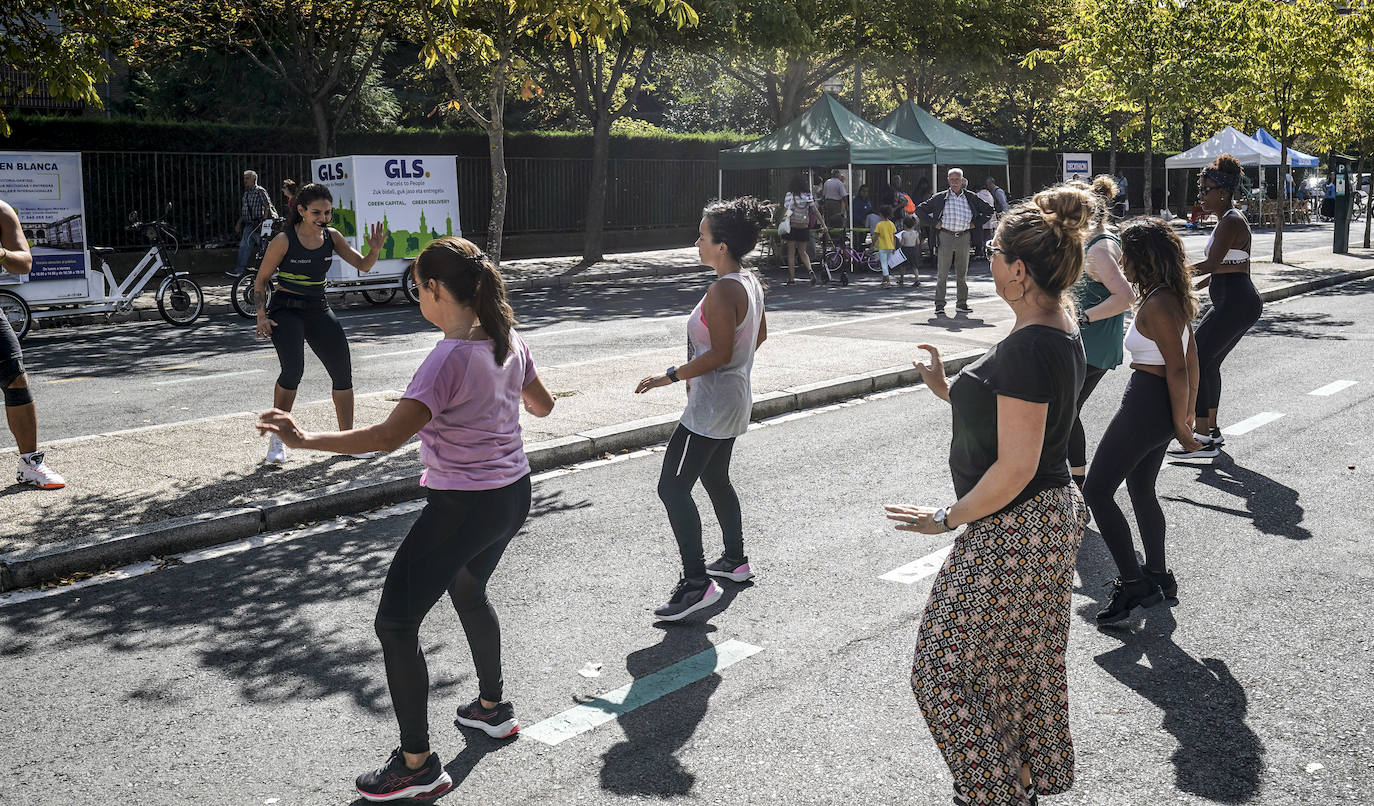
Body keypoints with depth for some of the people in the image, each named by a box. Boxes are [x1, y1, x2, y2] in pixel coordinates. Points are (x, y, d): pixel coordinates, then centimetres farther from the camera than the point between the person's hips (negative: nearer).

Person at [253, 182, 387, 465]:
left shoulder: (331, 237, 0)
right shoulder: (284, 240, -12)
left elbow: (363, 266, 0)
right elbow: (261, 280, -4)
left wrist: (375, 251, -21)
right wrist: (262, 317, -13)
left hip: (319, 309, 5)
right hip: (286, 310, -5)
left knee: (343, 373, 1)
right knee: (293, 370, -24)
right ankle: (276, 438, -9)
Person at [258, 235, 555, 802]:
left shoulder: (449, 359, -24)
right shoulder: (510, 342, 0)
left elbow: (388, 436, -29)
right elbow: (542, 405, 17)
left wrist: (305, 440, -27)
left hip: (462, 509, -9)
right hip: (514, 495, 9)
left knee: (395, 624, 3)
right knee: (469, 593, 32)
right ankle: (493, 707, 48)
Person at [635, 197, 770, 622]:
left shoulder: (721, 291, -22)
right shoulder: (751, 281, 7)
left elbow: (720, 353, -24)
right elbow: (760, 335, 18)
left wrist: (672, 375, -17)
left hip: (712, 404, -11)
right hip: (735, 397, 11)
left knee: (672, 487, -8)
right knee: (715, 478, 25)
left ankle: (696, 582, -9)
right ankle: (736, 559, 37)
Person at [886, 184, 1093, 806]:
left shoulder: (1029, 346, -26)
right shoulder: (1061, 332, 5)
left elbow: (1015, 468, -27)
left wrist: (949, 518, -16)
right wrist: (951, 391, 11)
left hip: (1014, 527, -10)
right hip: (1054, 514, 10)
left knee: (950, 671, 4)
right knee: (1025, 665, 23)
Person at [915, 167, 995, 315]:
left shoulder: (970, 198, 11)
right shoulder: (940, 198, 5)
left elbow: (988, 211, 19)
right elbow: (919, 209, 8)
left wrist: (975, 224, 8)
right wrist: (934, 223, 0)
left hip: (964, 238, 2)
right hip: (945, 237, -2)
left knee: (962, 273, 8)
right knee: (942, 273, -3)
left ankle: (961, 303, 15)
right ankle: (939, 304, 1)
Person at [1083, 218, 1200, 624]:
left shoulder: (1156, 305, -21)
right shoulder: (1177, 297, 8)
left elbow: (1177, 369, -22)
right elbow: (1190, 357, 13)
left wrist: (1180, 423, -15)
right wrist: (1187, 411, 18)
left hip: (1146, 405, -10)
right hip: (1159, 405, 10)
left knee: (1096, 490, -3)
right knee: (1141, 488, 21)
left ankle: (1133, 583, 0)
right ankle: (1158, 576, 32)